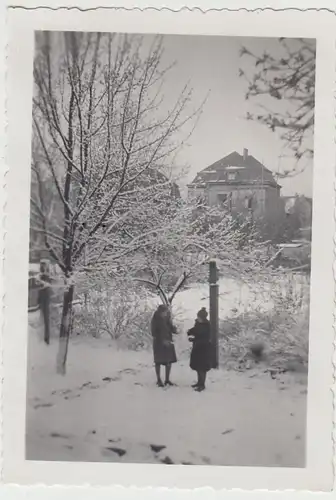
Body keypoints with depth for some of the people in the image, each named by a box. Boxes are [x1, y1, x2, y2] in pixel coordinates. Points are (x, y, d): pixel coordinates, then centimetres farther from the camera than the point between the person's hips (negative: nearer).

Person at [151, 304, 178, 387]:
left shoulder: (167, 319, 2)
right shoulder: (155, 320, -12)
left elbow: (171, 329, 6)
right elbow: (154, 333, -14)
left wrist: (174, 329, -17)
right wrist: (162, 340, -22)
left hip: (168, 342, 5)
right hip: (158, 343, -5)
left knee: (169, 361, 6)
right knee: (158, 362, 5)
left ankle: (167, 379, 19)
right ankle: (159, 380, 18)